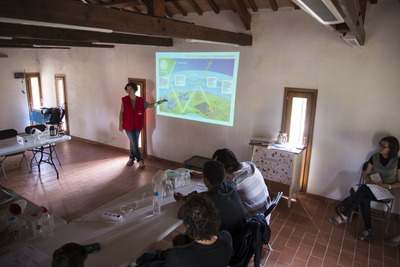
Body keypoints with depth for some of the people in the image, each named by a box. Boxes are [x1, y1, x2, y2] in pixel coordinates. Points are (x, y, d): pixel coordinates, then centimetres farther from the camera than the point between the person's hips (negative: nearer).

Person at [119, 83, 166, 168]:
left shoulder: (141, 101, -4)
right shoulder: (124, 100, -6)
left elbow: (150, 105, 12)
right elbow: (121, 113, -2)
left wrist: (159, 102, -1)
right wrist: (120, 125, -3)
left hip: (137, 126, 2)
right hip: (128, 126, -2)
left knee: (135, 143, 12)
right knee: (134, 143, 0)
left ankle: (131, 158, 33)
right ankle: (140, 160, 13)